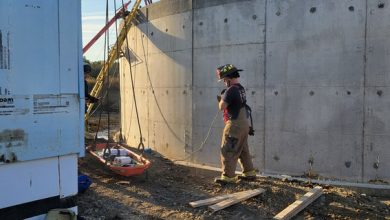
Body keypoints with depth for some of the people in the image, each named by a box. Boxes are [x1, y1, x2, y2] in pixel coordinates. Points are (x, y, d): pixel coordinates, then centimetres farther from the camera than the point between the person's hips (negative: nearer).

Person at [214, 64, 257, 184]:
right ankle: (249, 172, 27)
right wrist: (224, 97, 6)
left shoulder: (231, 90, -18)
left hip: (235, 124, -9)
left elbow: (222, 107, -15)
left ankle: (228, 176, 5)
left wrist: (221, 98, 3)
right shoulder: (241, 88, 10)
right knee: (243, 150, 19)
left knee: (228, 152, 0)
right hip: (244, 123, 9)